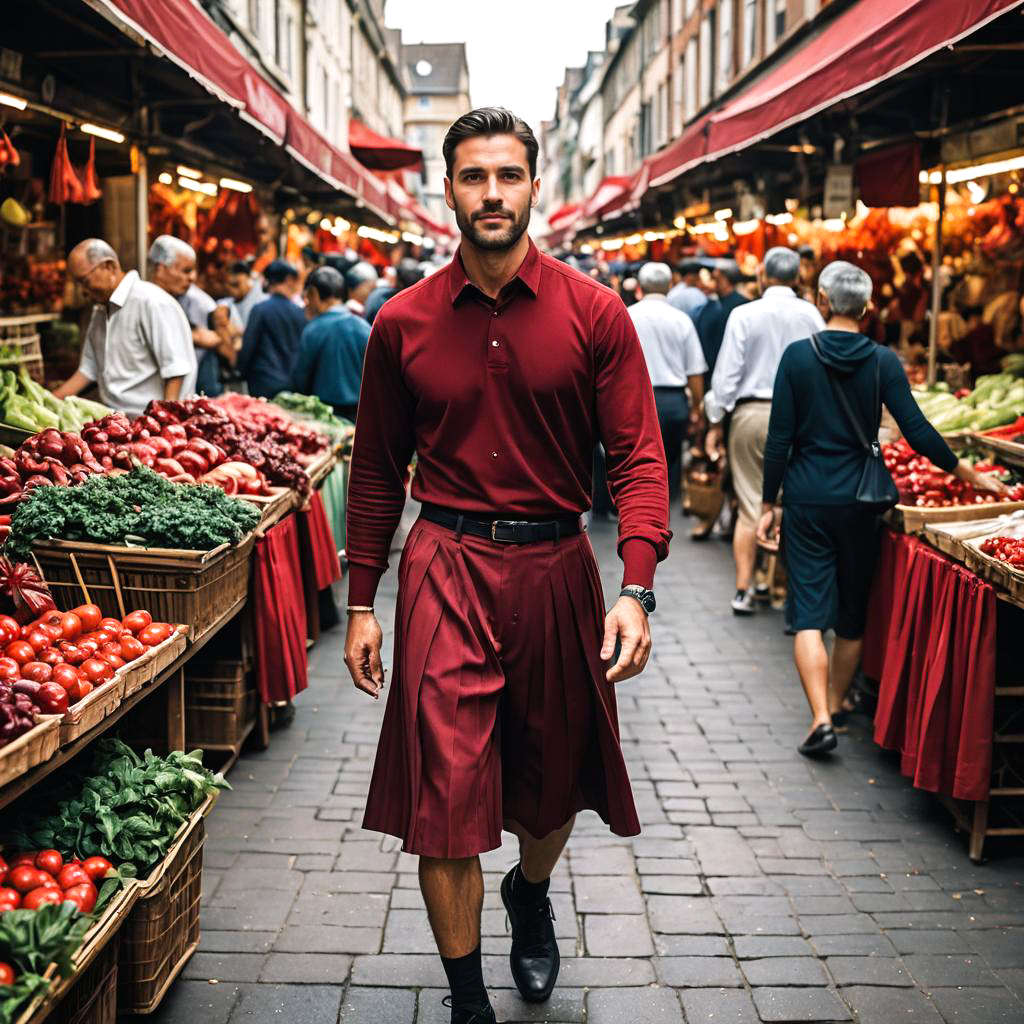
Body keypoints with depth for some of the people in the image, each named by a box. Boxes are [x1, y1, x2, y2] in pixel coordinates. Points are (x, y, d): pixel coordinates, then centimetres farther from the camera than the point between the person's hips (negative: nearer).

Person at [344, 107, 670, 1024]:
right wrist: (362, 604, 8)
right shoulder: (403, 323, 1)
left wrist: (636, 590, -18)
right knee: (443, 794, -3)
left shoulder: (594, 314, -3)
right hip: (446, 571, 0)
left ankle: (531, 894, 50)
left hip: (555, 568, 1)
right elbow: (379, 471, 9)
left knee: (554, 778, 17)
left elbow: (638, 456, -6)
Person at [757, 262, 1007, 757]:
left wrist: (769, 504, 3)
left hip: (806, 498, -1)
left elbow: (779, 438, -6)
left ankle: (821, 719, -14)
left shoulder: (798, 356, -6)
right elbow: (917, 430, -5)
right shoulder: (883, 361, -4)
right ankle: (835, 707, 30)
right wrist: (969, 475, 7)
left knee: (809, 612, 0)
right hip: (859, 502, 2)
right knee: (852, 613, 17)